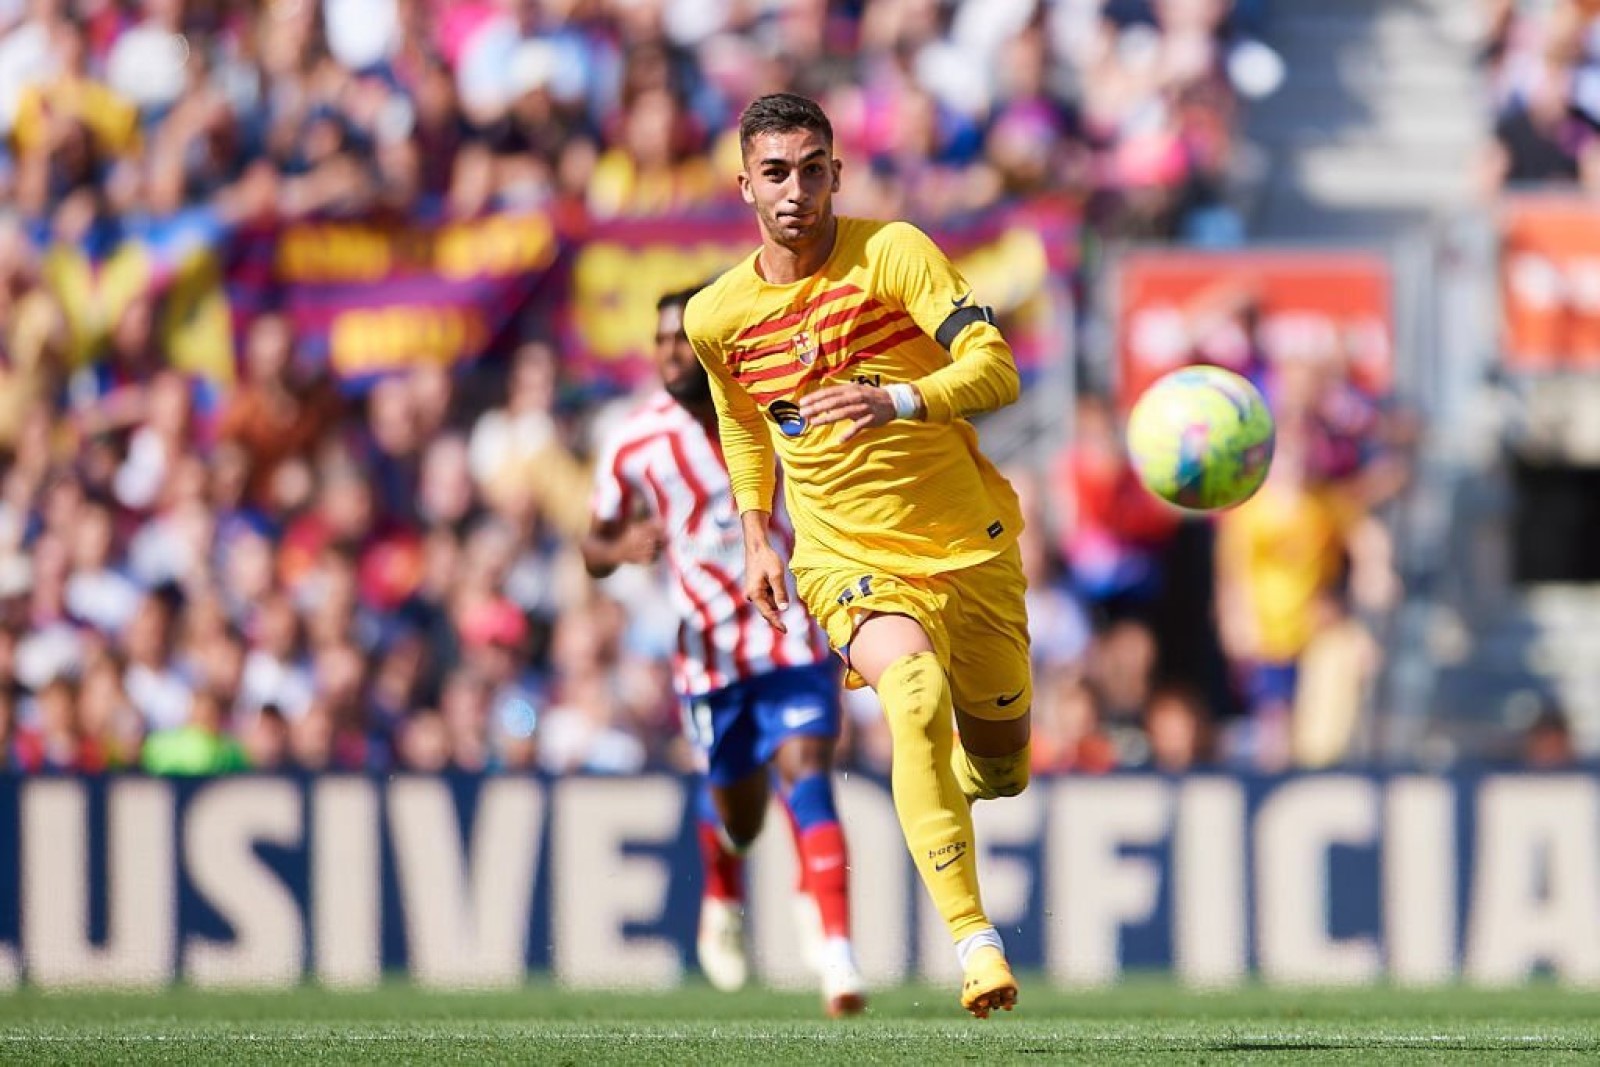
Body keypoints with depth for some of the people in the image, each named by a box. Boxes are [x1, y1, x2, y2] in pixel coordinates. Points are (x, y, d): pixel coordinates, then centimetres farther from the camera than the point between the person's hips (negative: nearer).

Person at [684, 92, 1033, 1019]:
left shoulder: (894, 252, -12)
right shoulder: (717, 317, -1)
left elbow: (996, 370, -21)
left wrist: (898, 401, -38)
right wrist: (757, 535, 16)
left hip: (970, 544, 0)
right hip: (846, 556, 0)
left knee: (1000, 762, 11)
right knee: (915, 694, -31)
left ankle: (966, 773, 52)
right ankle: (975, 941, -33)